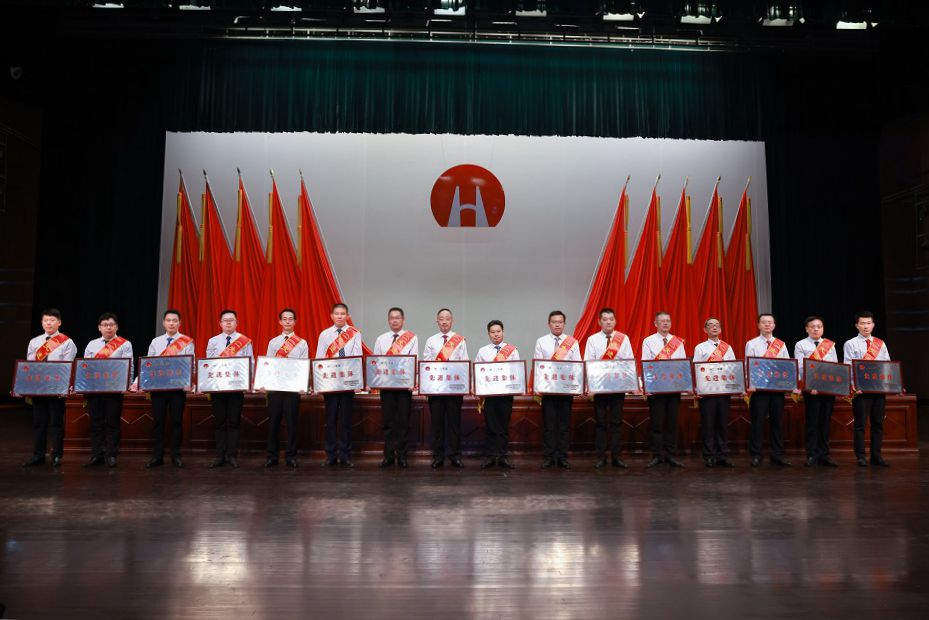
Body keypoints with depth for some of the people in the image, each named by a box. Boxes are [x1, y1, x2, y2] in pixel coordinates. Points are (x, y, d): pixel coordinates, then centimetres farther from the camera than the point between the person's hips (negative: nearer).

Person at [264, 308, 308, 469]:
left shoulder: (302, 343, 6)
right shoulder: (273, 342, 12)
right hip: (275, 386, 2)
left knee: (292, 422, 2)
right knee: (273, 421, 4)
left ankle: (291, 457, 11)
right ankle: (272, 456, 14)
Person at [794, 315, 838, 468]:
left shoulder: (830, 345, 15)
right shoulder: (801, 345, 3)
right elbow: (800, 368, -5)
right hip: (811, 388, -3)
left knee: (826, 421, 6)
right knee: (812, 422, -2)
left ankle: (824, 455, 12)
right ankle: (812, 455, 3)